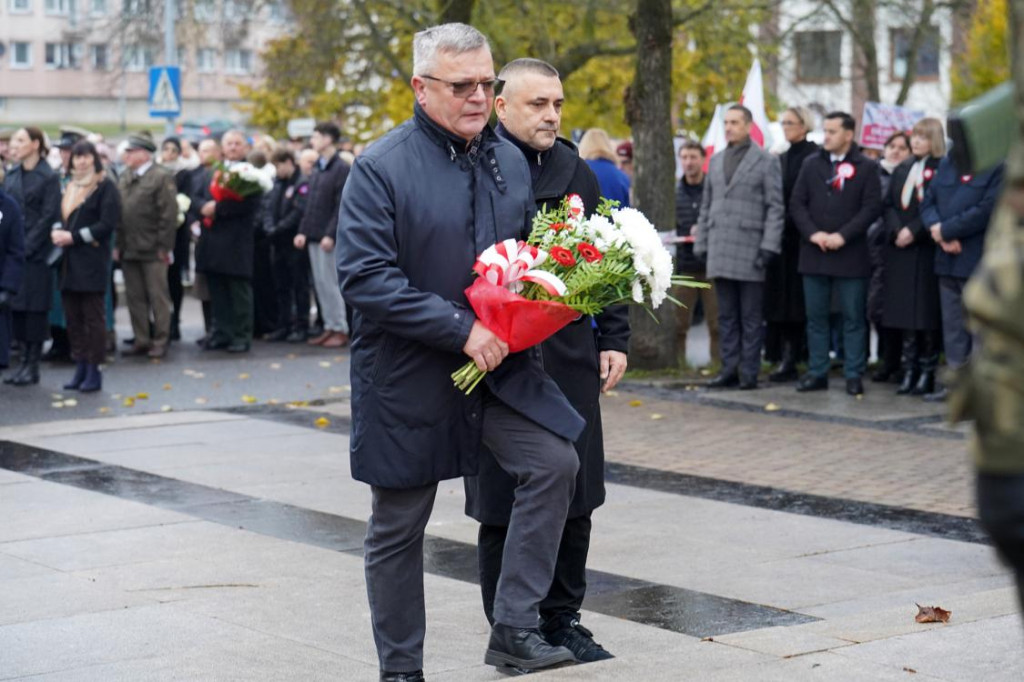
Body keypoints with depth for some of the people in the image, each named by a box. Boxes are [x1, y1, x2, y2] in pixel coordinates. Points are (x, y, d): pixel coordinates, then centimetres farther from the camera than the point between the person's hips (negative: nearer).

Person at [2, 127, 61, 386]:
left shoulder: (49, 177, -5)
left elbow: (49, 217, -10)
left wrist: (27, 247, -15)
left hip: (36, 253, -6)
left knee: (35, 307, -2)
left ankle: (33, 365, 3)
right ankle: (24, 361, 14)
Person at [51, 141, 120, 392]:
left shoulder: (105, 186, -2)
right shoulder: (70, 187, 19)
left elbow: (108, 224, -10)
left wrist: (73, 236, -12)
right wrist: (58, 232, -1)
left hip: (92, 260, -7)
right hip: (69, 260, 7)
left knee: (93, 316, -5)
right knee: (73, 317, 6)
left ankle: (94, 371, -2)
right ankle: (80, 368, 11)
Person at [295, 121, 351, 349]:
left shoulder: (341, 169, -10)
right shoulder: (317, 169, 15)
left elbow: (341, 206, -15)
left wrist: (330, 234, -19)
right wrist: (303, 231, 11)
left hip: (329, 238, -8)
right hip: (314, 236, 8)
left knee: (331, 283, -5)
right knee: (320, 283, 9)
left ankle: (341, 329, 2)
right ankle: (330, 326, 16)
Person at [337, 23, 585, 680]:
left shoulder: (510, 160, 6)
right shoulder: (382, 168, -13)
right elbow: (365, 277, -21)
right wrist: (461, 330, -23)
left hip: (500, 362, 5)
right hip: (408, 374, -5)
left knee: (555, 460, -12)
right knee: (399, 525, 6)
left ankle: (513, 629, -2)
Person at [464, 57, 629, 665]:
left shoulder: (577, 174, 11)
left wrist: (614, 340, 11)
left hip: (572, 362, 5)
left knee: (574, 499, 10)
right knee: (504, 505, 3)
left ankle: (563, 617, 24)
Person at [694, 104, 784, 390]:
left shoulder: (766, 162, 0)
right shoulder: (716, 161, 16)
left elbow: (775, 207, -5)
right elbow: (706, 206, 18)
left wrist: (768, 246, -13)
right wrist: (701, 244, 11)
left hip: (750, 250, -5)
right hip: (720, 252, 5)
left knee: (751, 318, -1)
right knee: (726, 316, 7)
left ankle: (749, 373, 2)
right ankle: (729, 369, 12)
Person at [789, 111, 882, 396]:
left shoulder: (866, 167, 0)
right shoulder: (811, 164, 10)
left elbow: (872, 207, -7)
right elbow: (797, 203, 6)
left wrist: (842, 235, -15)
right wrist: (813, 233, -9)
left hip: (850, 255, -3)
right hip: (814, 254, 3)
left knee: (853, 318, 1)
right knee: (816, 317, 7)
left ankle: (854, 375, 7)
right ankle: (817, 373, 13)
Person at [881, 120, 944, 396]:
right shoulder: (902, 170, 15)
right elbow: (888, 205, 11)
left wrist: (914, 231, -16)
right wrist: (896, 231, -6)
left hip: (927, 251, -5)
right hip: (900, 251, 5)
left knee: (927, 314, -2)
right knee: (904, 312, 5)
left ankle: (928, 371, 5)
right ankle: (909, 371, 11)